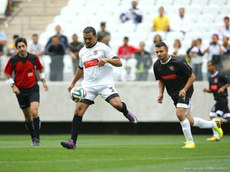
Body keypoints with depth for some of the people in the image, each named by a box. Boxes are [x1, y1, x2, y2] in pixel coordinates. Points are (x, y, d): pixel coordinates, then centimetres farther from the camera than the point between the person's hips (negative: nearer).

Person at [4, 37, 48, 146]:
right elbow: (8, 74, 5)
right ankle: (33, 138, 23)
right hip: (20, 91, 1)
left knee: (34, 112, -20)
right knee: (28, 116, 7)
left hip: (33, 89, -1)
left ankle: (37, 138, -12)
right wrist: (13, 86, -6)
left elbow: (40, 68, 14)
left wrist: (43, 81, 7)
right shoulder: (13, 60, -6)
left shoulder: (33, 58, -4)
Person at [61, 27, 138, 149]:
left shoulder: (102, 48, -2)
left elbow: (119, 63, -7)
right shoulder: (82, 52, 16)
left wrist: (107, 59, -24)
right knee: (78, 110, -10)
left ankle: (127, 113, 13)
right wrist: (73, 83, 33)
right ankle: (72, 141, -9)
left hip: (104, 83, -4)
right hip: (88, 86, 4)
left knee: (117, 104, -25)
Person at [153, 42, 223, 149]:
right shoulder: (157, 65, -1)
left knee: (179, 113, -25)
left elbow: (192, 77, -11)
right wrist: (161, 93, 1)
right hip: (174, 94, 6)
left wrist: (184, 90, -21)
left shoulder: (178, 62, -19)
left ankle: (190, 142, -11)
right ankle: (214, 124, 31)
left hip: (184, 91, -6)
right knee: (190, 122, 6)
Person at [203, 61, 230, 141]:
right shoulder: (210, 78, 14)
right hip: (218, 99, 8)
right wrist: (207, 90, 1)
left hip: (222, 98, -8)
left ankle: (216, 136, -11)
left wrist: (223, 87, -19)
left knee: (212, 115, -14)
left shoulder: (220, 75, -10)